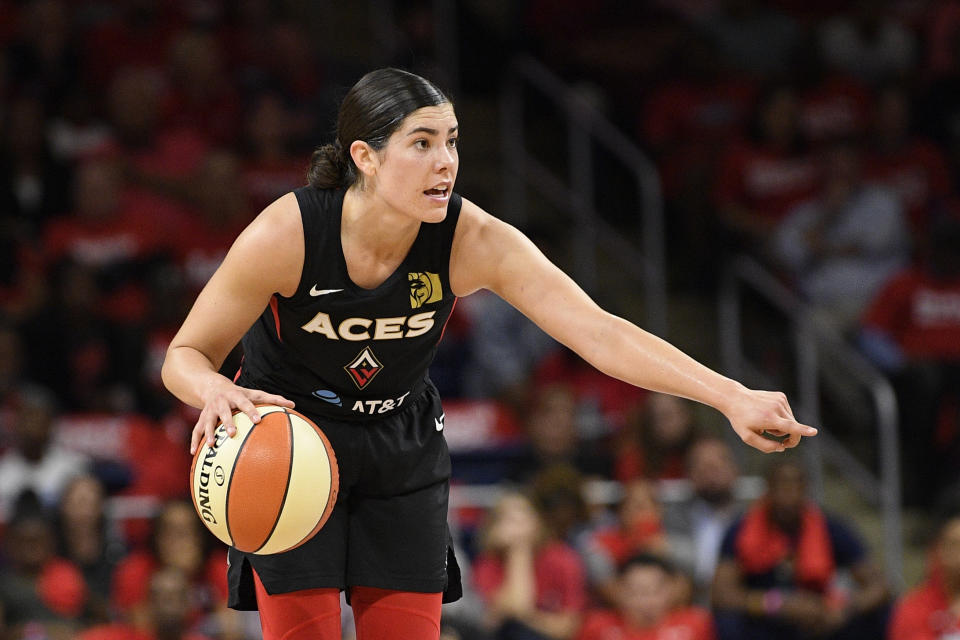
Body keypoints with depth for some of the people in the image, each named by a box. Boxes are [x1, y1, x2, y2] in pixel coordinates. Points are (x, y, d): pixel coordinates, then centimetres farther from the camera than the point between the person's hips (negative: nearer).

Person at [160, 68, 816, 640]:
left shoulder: (472, 241, -24)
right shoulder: (287, 234, -29)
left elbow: (600, 333, -29)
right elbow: (186, 355, -18)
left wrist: (734, 398, -39)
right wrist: (216, 392, -43)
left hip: (401, 449, 3)